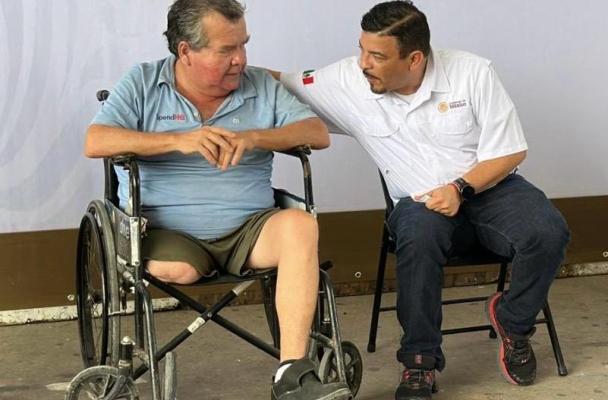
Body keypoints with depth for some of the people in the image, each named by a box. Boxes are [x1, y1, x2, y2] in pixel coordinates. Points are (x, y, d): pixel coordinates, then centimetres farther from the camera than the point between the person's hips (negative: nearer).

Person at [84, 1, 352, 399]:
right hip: (168, 232, -2)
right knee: (174, 269, -37)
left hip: (248, 230, 2)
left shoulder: (261, 86, 10)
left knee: (300, 224, -29)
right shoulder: (142, 83, 4)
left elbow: (318, 133, 1)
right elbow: (95, 142, -10)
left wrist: (253, 138, -17)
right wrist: (179, 141, -22)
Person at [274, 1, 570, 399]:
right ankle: (421, 360, -20)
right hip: (419, 201, 0)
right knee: (419, 240, -36)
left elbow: (509, 151, -7)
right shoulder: (348, 82, -8)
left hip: (488, 185, 1)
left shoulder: (473, 72, -11)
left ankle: (513, 321, 3)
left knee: (549, 233, -27)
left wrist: (461, 188, -21)